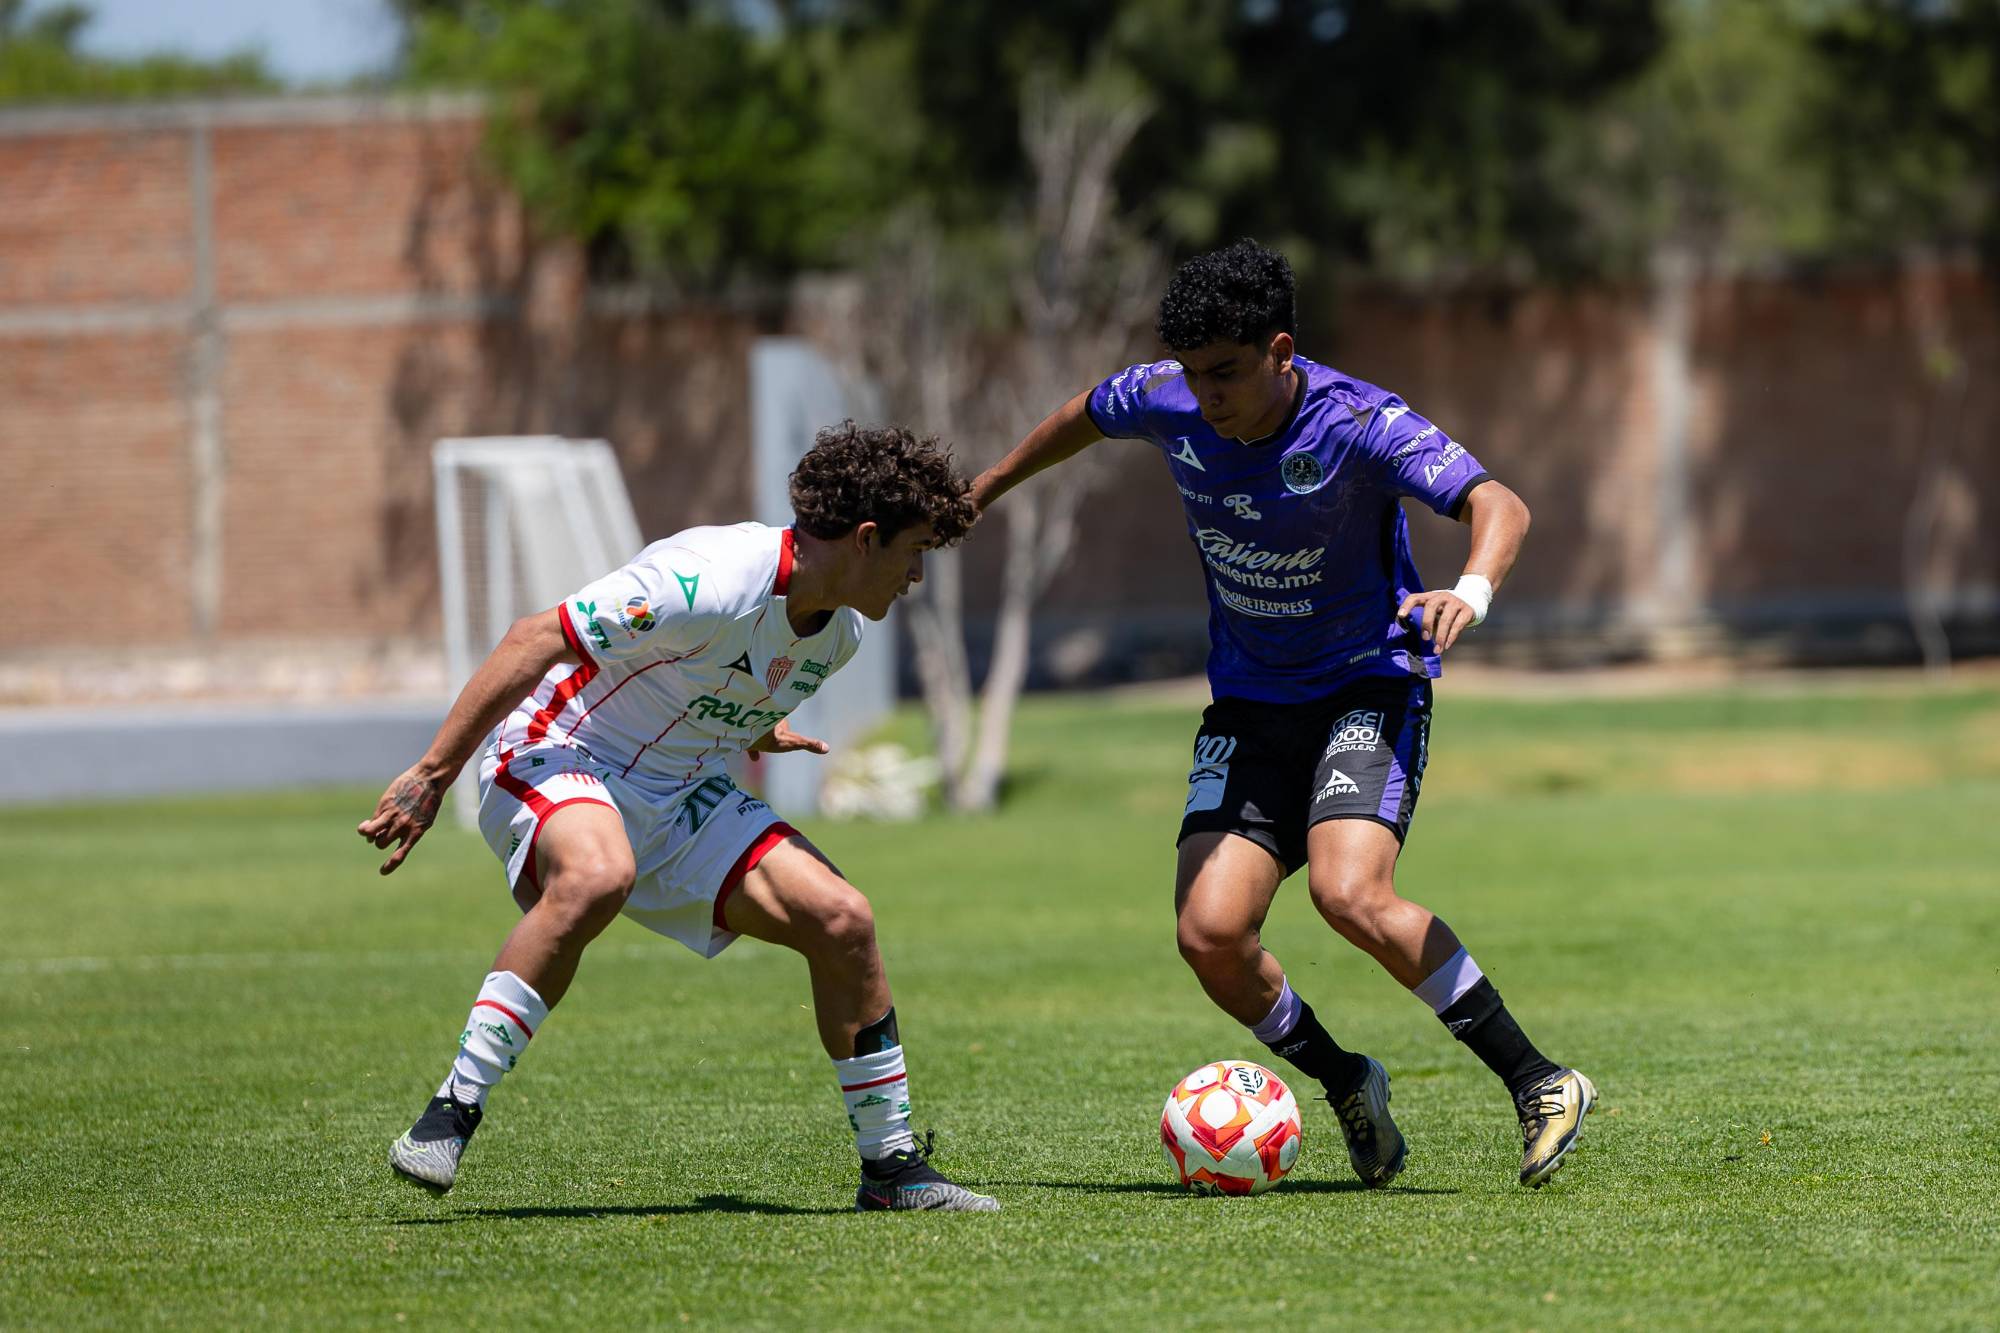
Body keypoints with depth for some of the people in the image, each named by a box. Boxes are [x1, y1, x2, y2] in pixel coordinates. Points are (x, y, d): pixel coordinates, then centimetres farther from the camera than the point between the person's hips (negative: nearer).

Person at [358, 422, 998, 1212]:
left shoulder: (839, 632, 2)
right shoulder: (712, 582, -27)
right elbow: (538, 641, -25)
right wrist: (432, 775, -26)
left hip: (681, 799, 8)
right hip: (557, 757, -8)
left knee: (841, 919, -9)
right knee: (596, 878, -41)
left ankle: (892, 1167, 5)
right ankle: (453, 1111, -33)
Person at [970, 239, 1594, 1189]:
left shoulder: (1357, 424, -22)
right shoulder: (1166, 403, -8)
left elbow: (1496, 505, -33)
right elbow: (1084, 416, 16)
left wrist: (1470, 591, -54)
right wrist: (986, 488, 31)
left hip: (1370, 683, -5)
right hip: (1250, 704, 5)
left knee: (1349, 894, -30)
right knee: (1209, 932, -15)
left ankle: (1538, 1084, -16)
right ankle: (1346, 1087, 13)